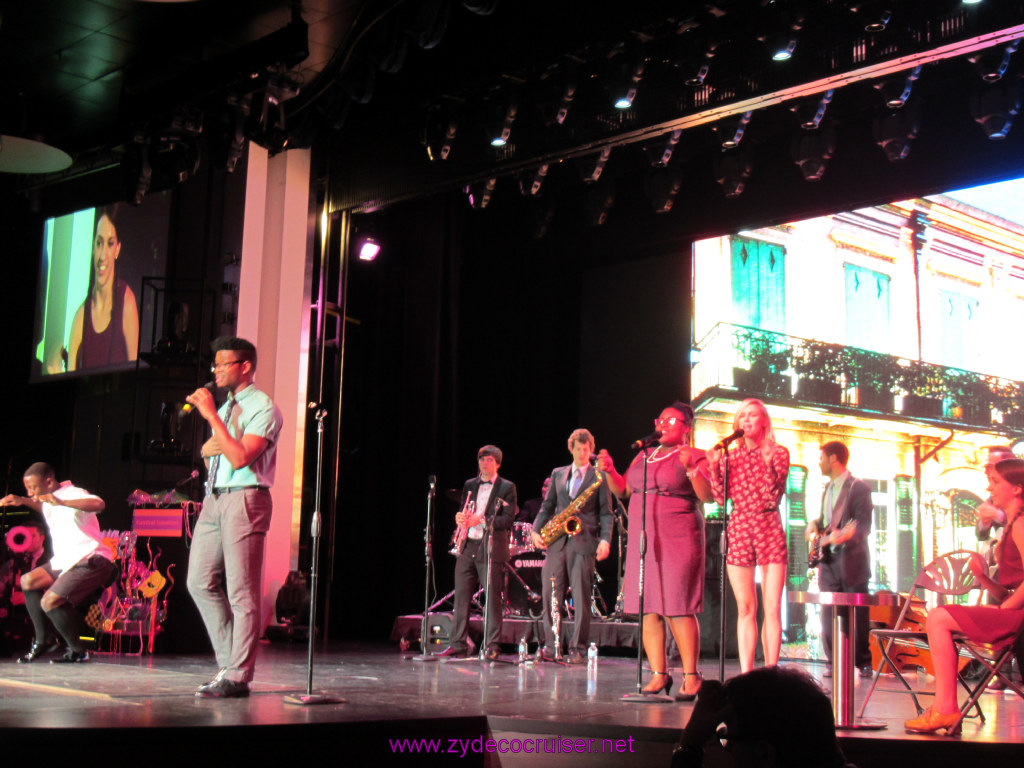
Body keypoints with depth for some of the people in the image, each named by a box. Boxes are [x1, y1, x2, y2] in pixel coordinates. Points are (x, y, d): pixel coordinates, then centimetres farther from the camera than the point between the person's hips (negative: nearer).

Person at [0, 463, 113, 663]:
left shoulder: (73, 494, -16)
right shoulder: (50, 499, 13)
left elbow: (99, 504, -38)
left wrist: (61, 502, -48)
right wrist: (22, 501, 21)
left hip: (91, 562, -10)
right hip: (66, 561, 10)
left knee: (50, 601, -21)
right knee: (28, 581, 6)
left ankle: (78, 650, -4)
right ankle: (43, 640, 16)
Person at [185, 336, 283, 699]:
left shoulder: (263, 408, -7)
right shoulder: (225, 407, 19)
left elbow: (240, 457, -20)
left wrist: (211, 416, -17)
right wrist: (207, 449, 5)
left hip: (244, 500, -9)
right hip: (214, 499, 9)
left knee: (241, 593, -6)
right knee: (201, 582, 8)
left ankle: (237, 677, -2)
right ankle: (229, 661, 18)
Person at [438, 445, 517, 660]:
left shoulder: (507, 488, 1)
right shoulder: (469, 485, 17)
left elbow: (508, 520, -7)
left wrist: (481, 520, -17)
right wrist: (460, 517, -2)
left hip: (492, 548, -5)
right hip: (468, 546, 5)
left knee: (492, 599, -4)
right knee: (461, 596, 5)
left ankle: (491, 646, 1)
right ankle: (458, 645, 11)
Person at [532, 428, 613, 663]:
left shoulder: (599, 477, 6)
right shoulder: (558, 474, 17)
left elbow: (606, 513, 2)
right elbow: (547, 506, 19)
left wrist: (605, 540, -12)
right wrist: (536, 530, 4)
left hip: (584, 543, -3)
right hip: (557, 542, 4)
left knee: (581, 598, -3)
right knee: (550, 594, 1)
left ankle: (577, 649, 2)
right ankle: (550, 646, 9)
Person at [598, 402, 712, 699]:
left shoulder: (694, 457, 2)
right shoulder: (643, 457, 20)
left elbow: (708, 496, -9)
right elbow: (623, 491, 20)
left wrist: (691, 470, -22)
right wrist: (610, 471, 4)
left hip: (678, 540, -6)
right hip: (643, 541, 6)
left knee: (678, 610, -8)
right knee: (648, 609, 4)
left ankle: (690, 676, 1)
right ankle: (659, 675, 11)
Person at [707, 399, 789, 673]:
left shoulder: (778, 454, 5)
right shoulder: (729, 456, 11)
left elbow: (773, 496, -6)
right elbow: (721, 498, 4)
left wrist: (767, 464, -18)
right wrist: (714, 467, -7)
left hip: (770, 529, -1)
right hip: (739, 529, 1)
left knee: (772, 608, -4)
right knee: (745, 608, 2)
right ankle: (746, 674, 3)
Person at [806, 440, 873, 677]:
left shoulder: (858, 488, -7)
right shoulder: (827, 489, 18)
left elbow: (864, 525, -14)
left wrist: (845, 536, -32)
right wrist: (815, 525, 5)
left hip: (851, 561, -6)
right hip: (828, 561, 6)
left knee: (857, 615, -1)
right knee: (829, 615, 2)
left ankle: (863, 663, 9)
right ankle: (834, 662, 7)